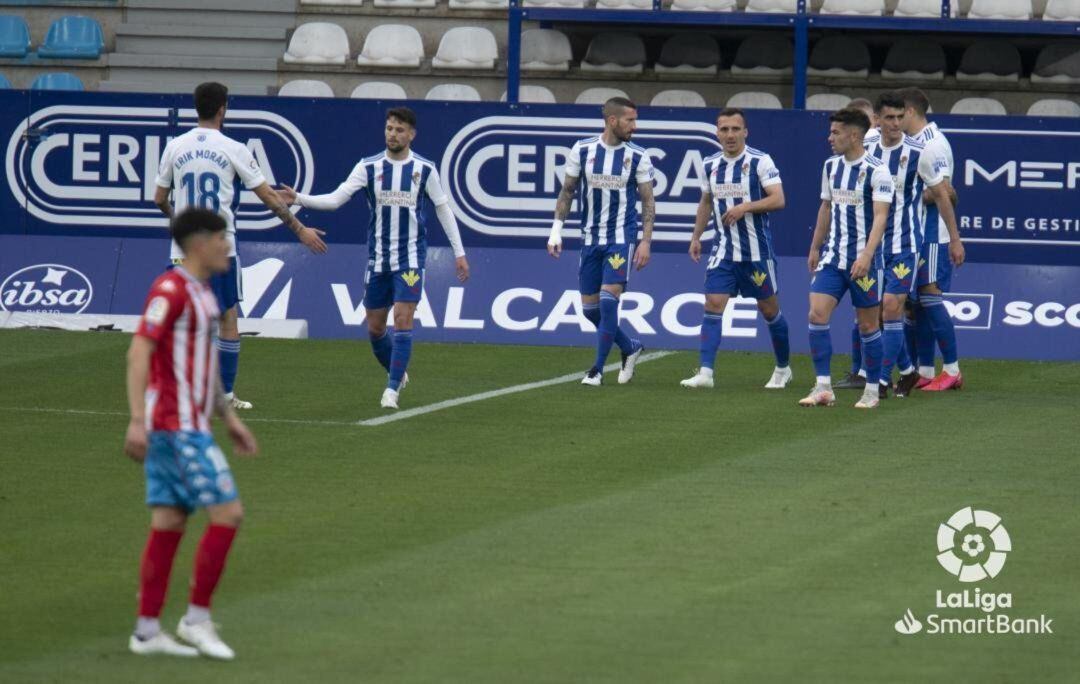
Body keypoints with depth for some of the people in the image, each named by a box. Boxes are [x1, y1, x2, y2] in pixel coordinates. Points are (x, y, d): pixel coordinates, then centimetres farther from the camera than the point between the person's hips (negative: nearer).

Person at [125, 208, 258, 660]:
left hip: (189, 425, 10)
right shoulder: (170, 290, -14)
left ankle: (147, 631, 8)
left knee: (169, 525, 8)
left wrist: (229, 419, 27)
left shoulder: (201, 293, 17)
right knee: (227, 513, -10)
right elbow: (139, 353, -20)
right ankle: (197, 619, -4)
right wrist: (137, 420, -27)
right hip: (176, 425, -10)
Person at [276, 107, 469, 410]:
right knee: (375, 327, 7)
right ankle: (397, 373, 32)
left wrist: (459, 252, 7)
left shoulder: (424, 169, -1)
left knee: (403, 320, -15)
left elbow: (443, 208, 8)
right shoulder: (369, 167, 0)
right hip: (378, 258, 2)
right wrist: (298, 199, -21)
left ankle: (392, 389, -11)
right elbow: (335, 199, -6)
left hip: (411, 258, -2)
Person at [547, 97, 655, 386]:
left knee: (608, 301, -15)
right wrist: (556, 229, 3)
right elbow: (567, 191, 9)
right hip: (590, 239, 3)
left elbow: (648, 201, 2)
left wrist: (646, 242, -6)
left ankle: (597, 369, -4)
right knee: (590, 307, 5)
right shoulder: (582, 150, -1)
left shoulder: (638, 156, -3)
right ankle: (630, 348, 27)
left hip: (622, 238, -3)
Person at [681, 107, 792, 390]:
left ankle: (783, 369, 25)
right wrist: (696, 236, 17)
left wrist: (745, 207, -27)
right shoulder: (711, 165, 7)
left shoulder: (760, 162, -10)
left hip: (757, 250, -4)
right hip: (723, 250, 4)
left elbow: (778, 199, -17)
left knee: (769, 310, 7)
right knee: (712, 305, -9)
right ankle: (705, 372, -14)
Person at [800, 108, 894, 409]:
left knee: (867, 325, 3)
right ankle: (823, 388, -6)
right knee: (817, 314, -9)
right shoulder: (831, 167, 9)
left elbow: (880, 216, -19)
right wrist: (815, 248, 22)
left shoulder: (876, 171, -12)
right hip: (832, 257, 6)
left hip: (862, 260, -6)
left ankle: (872, 390, 15)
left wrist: (866, 255, -29)